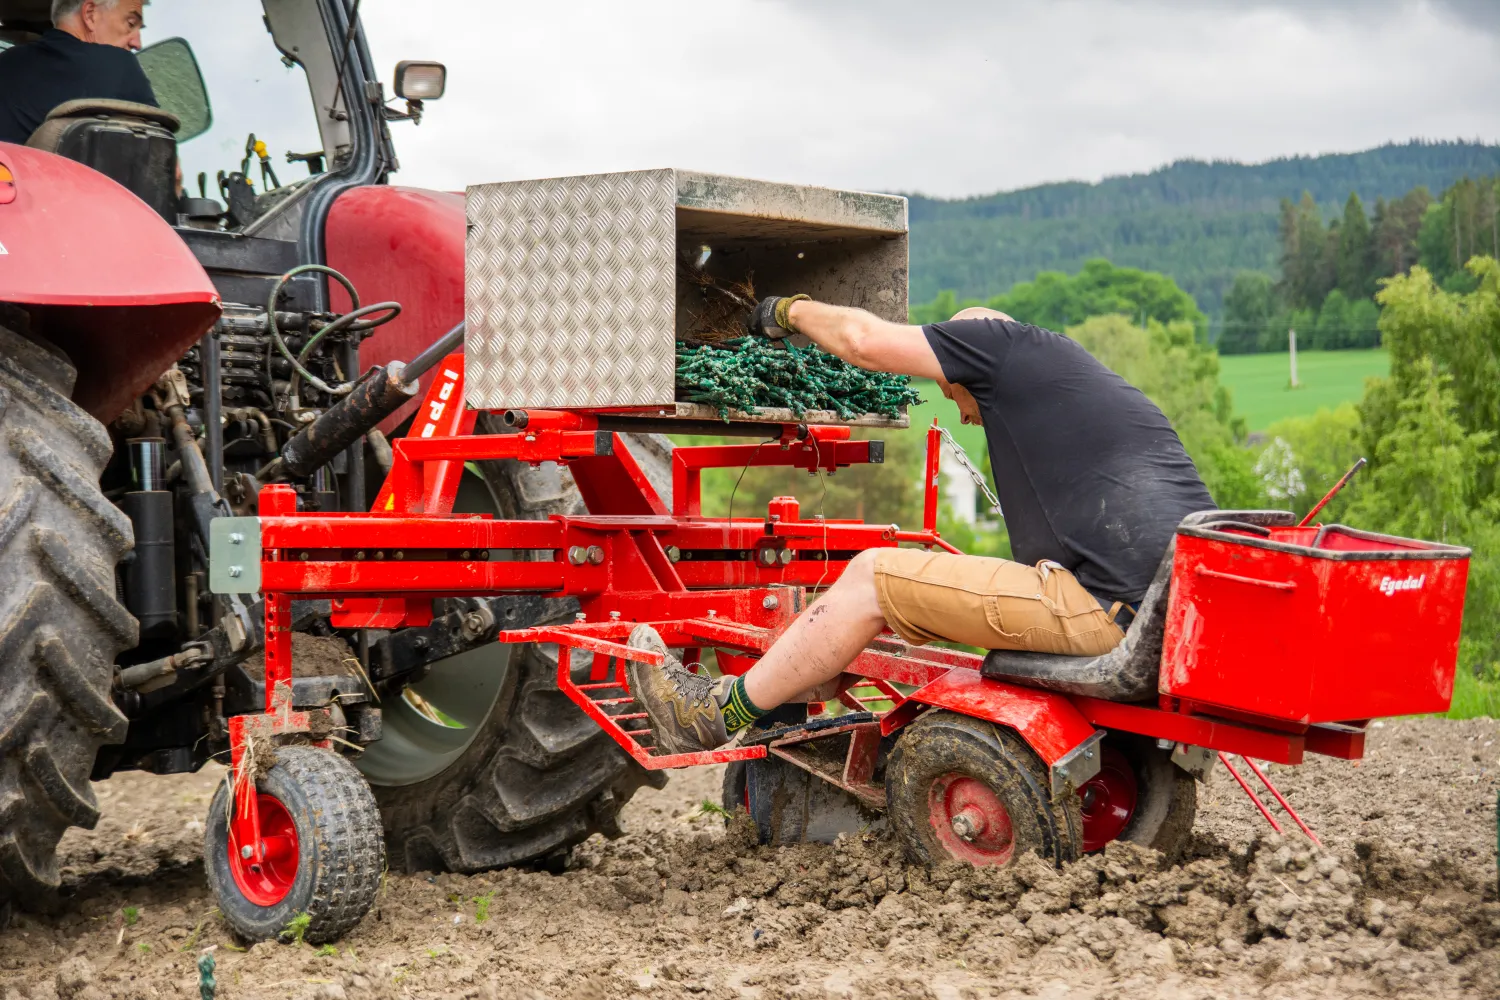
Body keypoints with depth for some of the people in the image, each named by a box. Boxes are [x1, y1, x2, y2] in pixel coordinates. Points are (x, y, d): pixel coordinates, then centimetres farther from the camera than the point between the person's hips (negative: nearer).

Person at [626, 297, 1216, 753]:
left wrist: (793, 310, 20)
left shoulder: (1010, 343, 5)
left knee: (874, 577, 1)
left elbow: (867, 341, 2)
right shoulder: (1089, 380, 32)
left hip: (1108, 609, -9)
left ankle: (716, 716, 12)